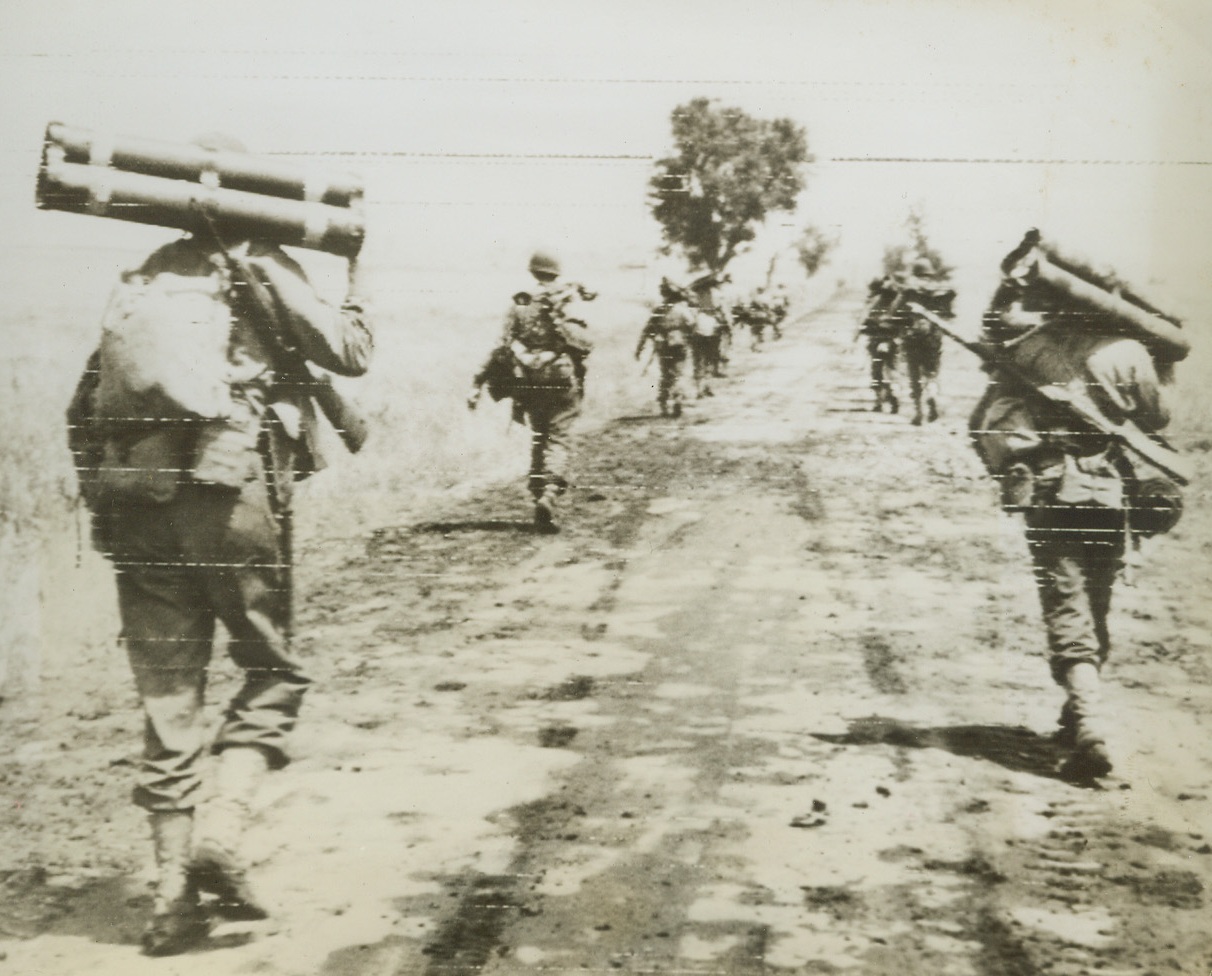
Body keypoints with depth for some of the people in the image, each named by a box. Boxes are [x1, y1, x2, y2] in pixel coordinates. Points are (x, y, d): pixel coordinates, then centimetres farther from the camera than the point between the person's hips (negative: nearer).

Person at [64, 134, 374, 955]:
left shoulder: (140, 283, 18)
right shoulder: (257, 269, 2)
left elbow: (85, 408, 17)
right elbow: (349, 353, -1)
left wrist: (105, 501, 22)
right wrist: (354, 279, 13)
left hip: (137, 507, 5)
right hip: (233, 496, -4)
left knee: (168, 697, 9)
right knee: (274, 671, 12)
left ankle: (175, 890, 10)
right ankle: (221, 839, -5)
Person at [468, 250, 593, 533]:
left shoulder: (520, 304, 3)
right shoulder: (569, 302, -2)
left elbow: (502, 347, -2)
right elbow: (584, 344, -10)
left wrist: (479, 383, -1)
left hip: (527, 382, 3)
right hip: (562, 382, -2)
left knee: (537, 440, 17)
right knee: (558, 440, -1)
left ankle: (538, 495, 16)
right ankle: (550, 494, -22)